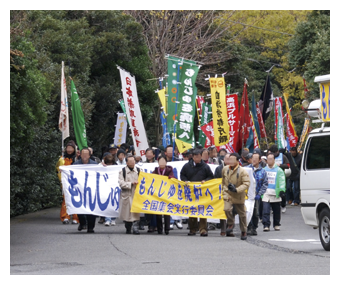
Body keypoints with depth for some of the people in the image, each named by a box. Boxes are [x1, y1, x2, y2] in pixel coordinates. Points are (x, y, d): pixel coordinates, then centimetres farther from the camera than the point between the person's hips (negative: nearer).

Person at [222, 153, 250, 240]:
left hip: (238, 196, -2)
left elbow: (247, 183, -18)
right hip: (228, 194, 2)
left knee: (242, 214, 9)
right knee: (227, 209, -22)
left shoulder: (242, 171, -15)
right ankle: (231, 223, 6)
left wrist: (236, 189, -28)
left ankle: (244, 231, 25)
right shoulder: (225, 169, 0)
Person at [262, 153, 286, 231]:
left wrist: (282, 190, -20)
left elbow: (282, 180, -6)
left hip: (275, 194, -1)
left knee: (276, 211, 10)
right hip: (266, 194, 1)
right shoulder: (264, 169, 11)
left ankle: (276, 224, 24)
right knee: (265, 210, -11)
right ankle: (266, 225, -12)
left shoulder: (279, 170, 1)